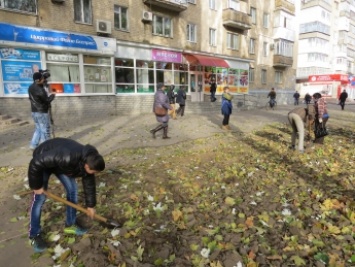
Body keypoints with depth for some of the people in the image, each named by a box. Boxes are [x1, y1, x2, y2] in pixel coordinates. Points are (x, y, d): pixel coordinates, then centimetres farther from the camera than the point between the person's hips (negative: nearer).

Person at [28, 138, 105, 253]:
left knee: (72, 190, 2)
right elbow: (35, 164, -36)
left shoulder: (88, 161, -20)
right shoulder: (66, 157, -45)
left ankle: (70, 225, 19)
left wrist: (90, 205, 6)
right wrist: (37, 186, -23)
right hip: (41, 163, -6)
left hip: (61, 163, 6)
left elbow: (89, 184, -4)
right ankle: (34, 235, 10)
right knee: (39, 198, -7)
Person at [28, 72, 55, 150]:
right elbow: (47, 100, -16)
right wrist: (52, 95, 2)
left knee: (38, 129, 20)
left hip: (34, 111, 9)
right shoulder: (39, 90, -23)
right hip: (42, 112, -9)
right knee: (45, 131, 2)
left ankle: (33, 145, 21)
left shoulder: (31, 87, 5)